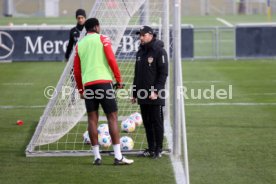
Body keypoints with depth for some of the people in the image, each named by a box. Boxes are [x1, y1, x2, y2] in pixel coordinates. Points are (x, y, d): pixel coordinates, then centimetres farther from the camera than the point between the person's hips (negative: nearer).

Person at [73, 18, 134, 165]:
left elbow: (76, 70, 15)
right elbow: (111, 60, -6)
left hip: (87, 84, 4)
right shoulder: (102, 39, 3)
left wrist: (80, 89, 23)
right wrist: (119, 80, 1)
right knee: (112, 117, -2)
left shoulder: (79, 44, 15)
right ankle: (118, 156, -7)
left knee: (92, 119, 6)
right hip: (103, 81, -4)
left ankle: (97, 156, 4)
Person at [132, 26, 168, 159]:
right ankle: (151, 148, 15)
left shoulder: (159, 51, -7)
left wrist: (156, 91, -18)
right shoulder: (140, 52, 15)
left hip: (155, 97, -7)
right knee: (147, 123, 8)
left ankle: (158, 149, 3)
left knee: (157, 122, -2)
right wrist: (134, 93, 17)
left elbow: (163, 73, -12)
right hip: (143, 95, 7)